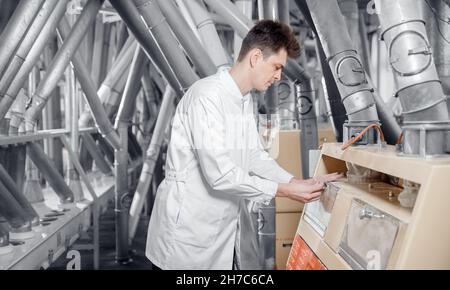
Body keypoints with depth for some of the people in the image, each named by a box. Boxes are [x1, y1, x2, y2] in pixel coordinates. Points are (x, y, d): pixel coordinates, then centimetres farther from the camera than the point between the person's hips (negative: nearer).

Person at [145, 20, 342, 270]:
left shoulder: (246, 100, 8)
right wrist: (285, 191, -20)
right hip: (189, 228, -8)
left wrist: (298, 183, -1)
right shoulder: (207, 96, -23)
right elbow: (219, 174, -27)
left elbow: (254, 156, 11)